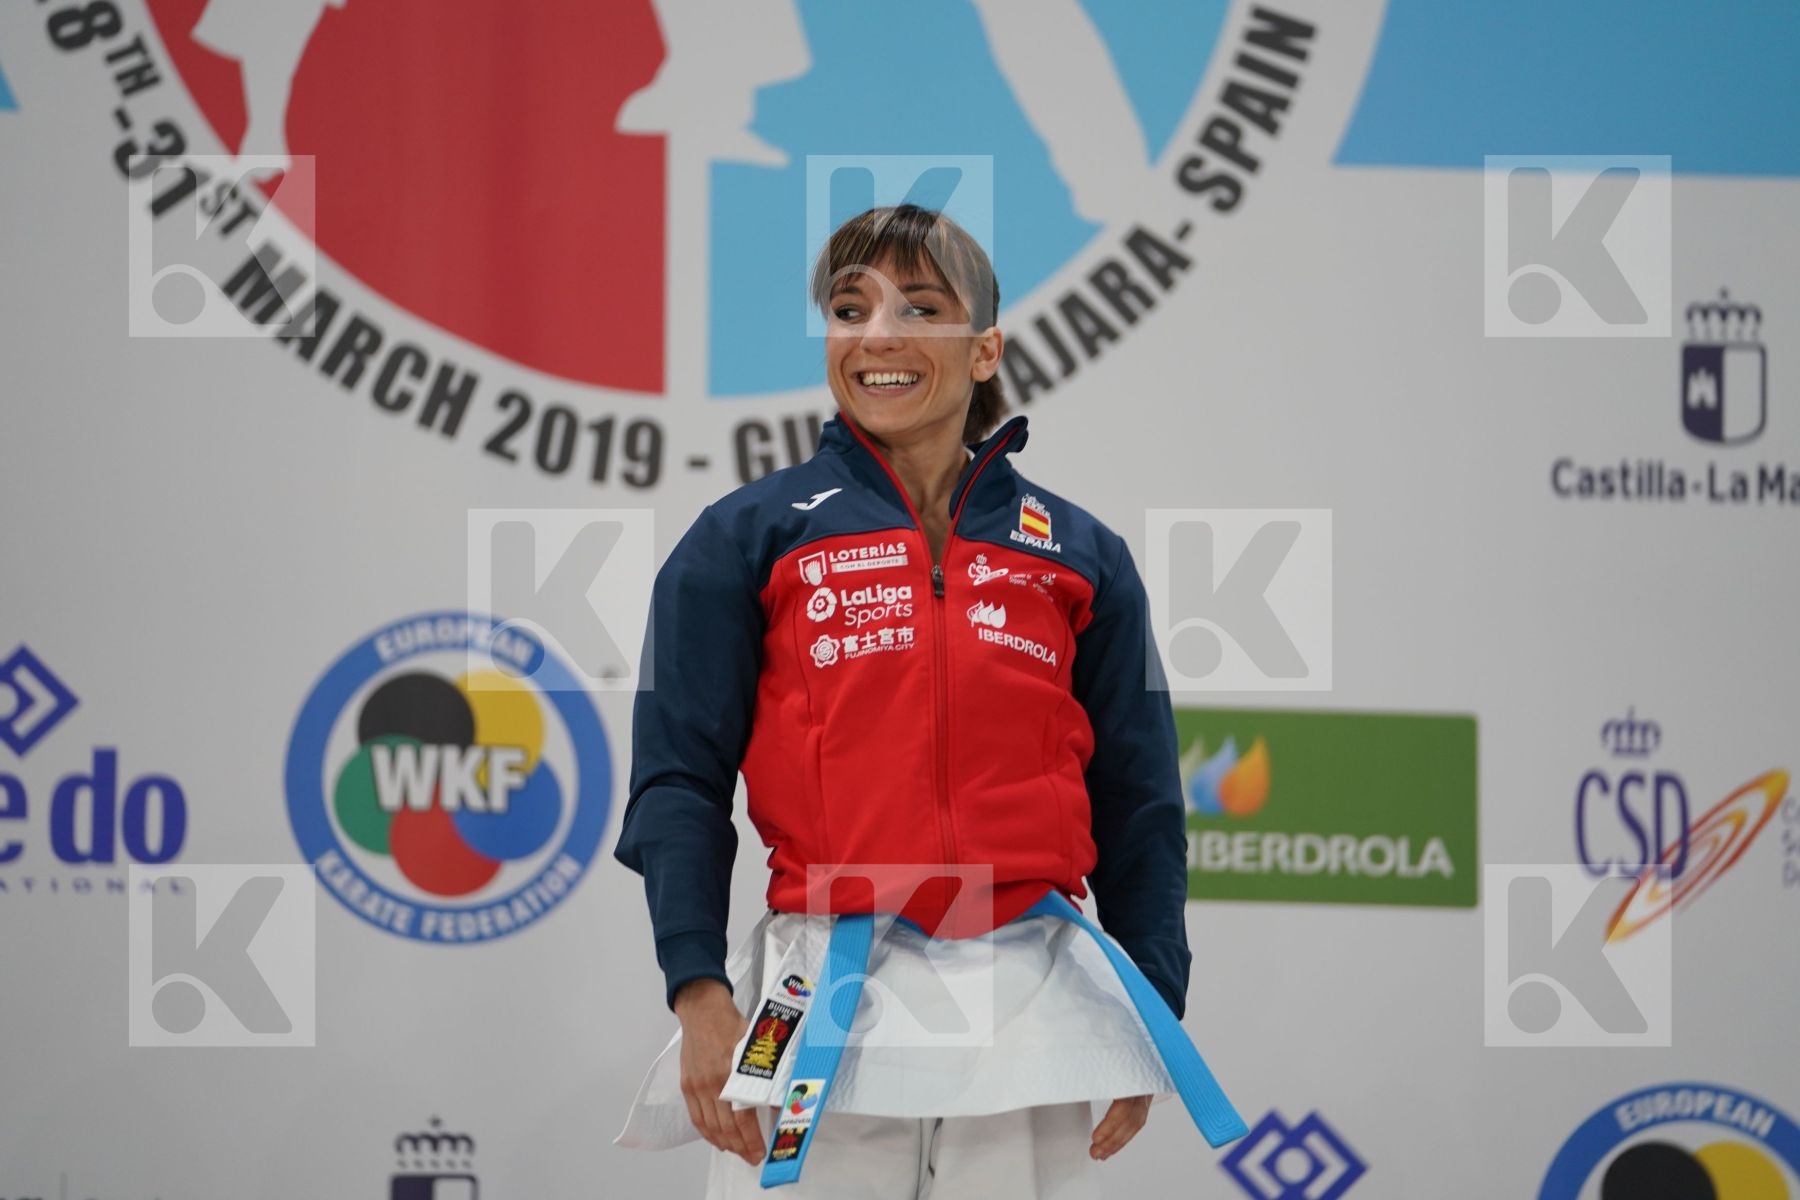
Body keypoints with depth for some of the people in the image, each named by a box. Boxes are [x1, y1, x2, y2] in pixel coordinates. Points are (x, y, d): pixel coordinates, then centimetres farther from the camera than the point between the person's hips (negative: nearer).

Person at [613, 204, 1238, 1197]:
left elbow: (1137, 806, 13)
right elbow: (679, 778, 0)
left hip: (1031, 1004, 2)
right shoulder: (748, 540, 5)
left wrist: (1152, 1007, 7)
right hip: (823, 1003, -2)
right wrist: (698, 992, -10)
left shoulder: (1079, 555, 11)